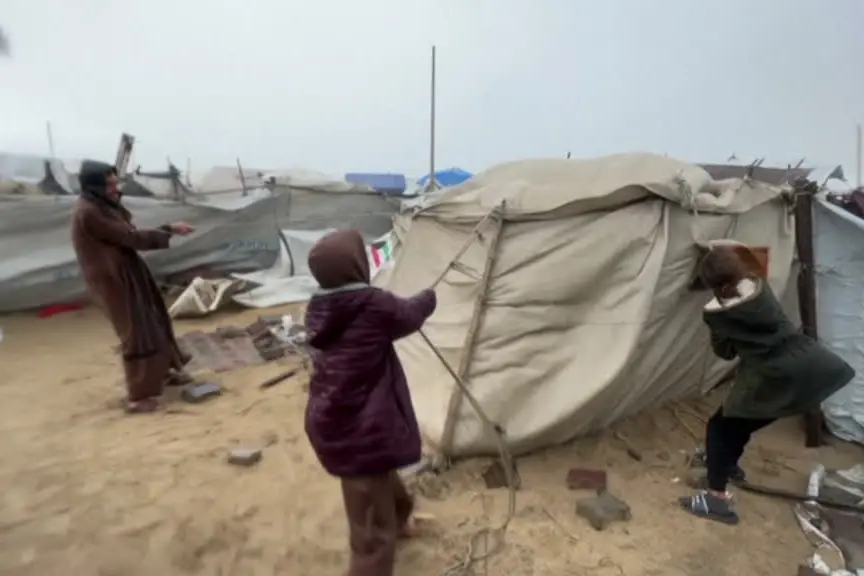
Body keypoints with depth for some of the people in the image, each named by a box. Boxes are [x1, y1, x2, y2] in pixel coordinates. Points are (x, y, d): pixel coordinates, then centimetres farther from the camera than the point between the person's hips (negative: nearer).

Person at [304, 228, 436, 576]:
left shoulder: (319, 309, -2)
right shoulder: (374, 305, -20)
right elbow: (410, 315, 1)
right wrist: (428, 298, 22)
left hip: (330, 425, 8)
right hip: (359, 432, -8)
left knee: (381, 477, 35)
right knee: (372, 529, 5)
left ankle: (398, 516, 62)